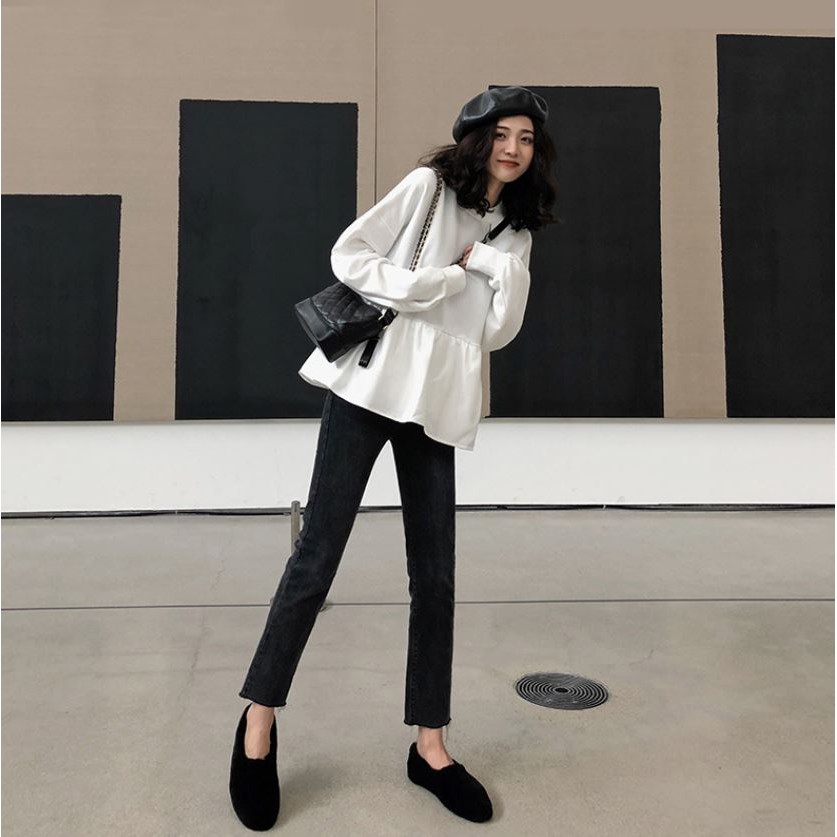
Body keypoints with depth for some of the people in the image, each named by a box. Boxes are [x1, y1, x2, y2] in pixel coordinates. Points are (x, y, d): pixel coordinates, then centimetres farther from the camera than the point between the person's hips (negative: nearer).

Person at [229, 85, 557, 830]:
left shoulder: (515, 236, 15)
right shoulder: (428, 186, 4)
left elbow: (499, 332, 7)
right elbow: (349, 255, -2)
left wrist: (495, 264, -7)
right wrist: (436, 284, -10)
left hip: (438, 405, 4)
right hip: (369, 384, -4)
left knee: (435, 576, 5)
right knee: (318, 556, -3)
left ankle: (429, 744, 18)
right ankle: (259, 721, 13)